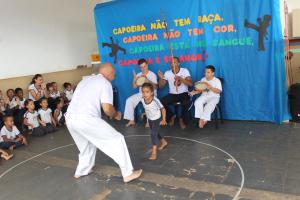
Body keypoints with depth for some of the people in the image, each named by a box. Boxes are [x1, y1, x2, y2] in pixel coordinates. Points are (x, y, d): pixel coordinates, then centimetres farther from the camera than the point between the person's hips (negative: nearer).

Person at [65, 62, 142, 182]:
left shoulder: (86, 80, 25)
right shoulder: (105, 83, 1)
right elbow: (107, 108, -10)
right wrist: (115, 115, 12)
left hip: (70, 119, 8)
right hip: (86, 119, -8)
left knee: (87, 144, 32)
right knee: (117, 140, 4)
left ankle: (81, 171, 44)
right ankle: (128, 173, 7)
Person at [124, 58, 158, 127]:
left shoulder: (152, 75, -5)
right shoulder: (138, 75, 7)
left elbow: (155, 87, -15)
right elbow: (134, 86, 5)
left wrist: (148, 81, -29)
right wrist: (134, 78, -11)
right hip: (141, 94, 5)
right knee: (129, 100, -15)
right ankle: (131, 120, -8)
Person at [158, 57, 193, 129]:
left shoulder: (185, 71, -6)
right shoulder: (167, 73, 0)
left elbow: (190, 84, -16)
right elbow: (161, 86, -1)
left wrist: (181, 78, -30)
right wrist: (161, 78, -20)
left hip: (183, 94, -2)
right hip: (172, 94, 3)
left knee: (186, 102, -34)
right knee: (161, 102, -23)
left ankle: (182, 119, -4)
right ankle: (171, 116, 6)